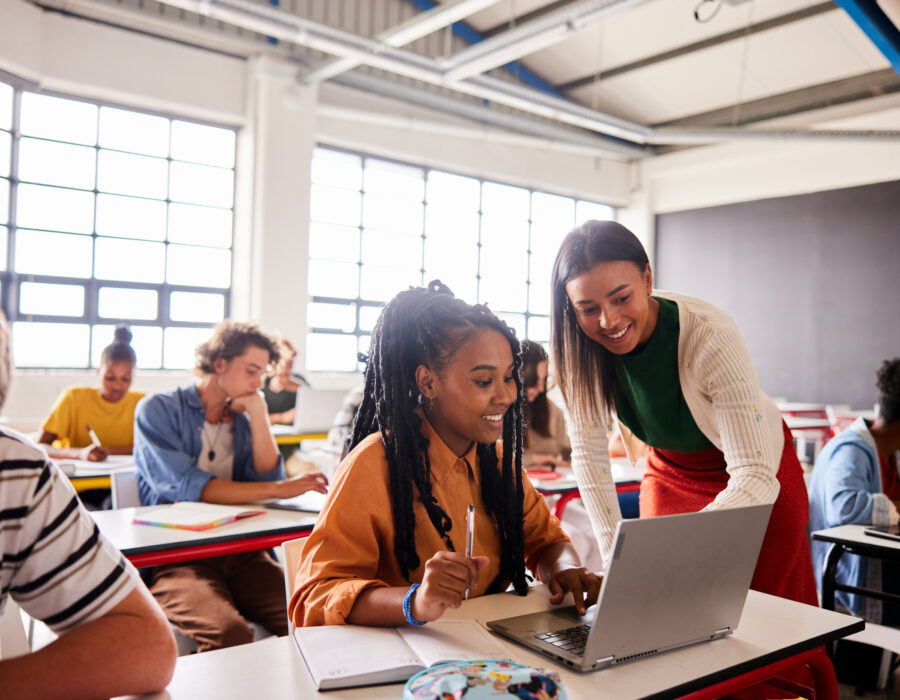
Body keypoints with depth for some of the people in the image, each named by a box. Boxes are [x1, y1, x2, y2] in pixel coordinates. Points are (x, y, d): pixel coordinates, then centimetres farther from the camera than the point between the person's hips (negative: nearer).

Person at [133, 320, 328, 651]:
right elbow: (184, 487, -13)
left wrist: (258, 413, 1)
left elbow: (267, 478, 6)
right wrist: (279, 489, -14)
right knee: (230, 634, -35)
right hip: (176, 557, -4)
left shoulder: (243, 419, 19)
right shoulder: (157, 410, 2)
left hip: (241, 551, 4)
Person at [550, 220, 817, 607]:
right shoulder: (579, 345, -22)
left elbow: (755, 477, -38)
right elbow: (589, 452, -16)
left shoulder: (710, 338, -34)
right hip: (668, 470, 3)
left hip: (759, 477, -3)